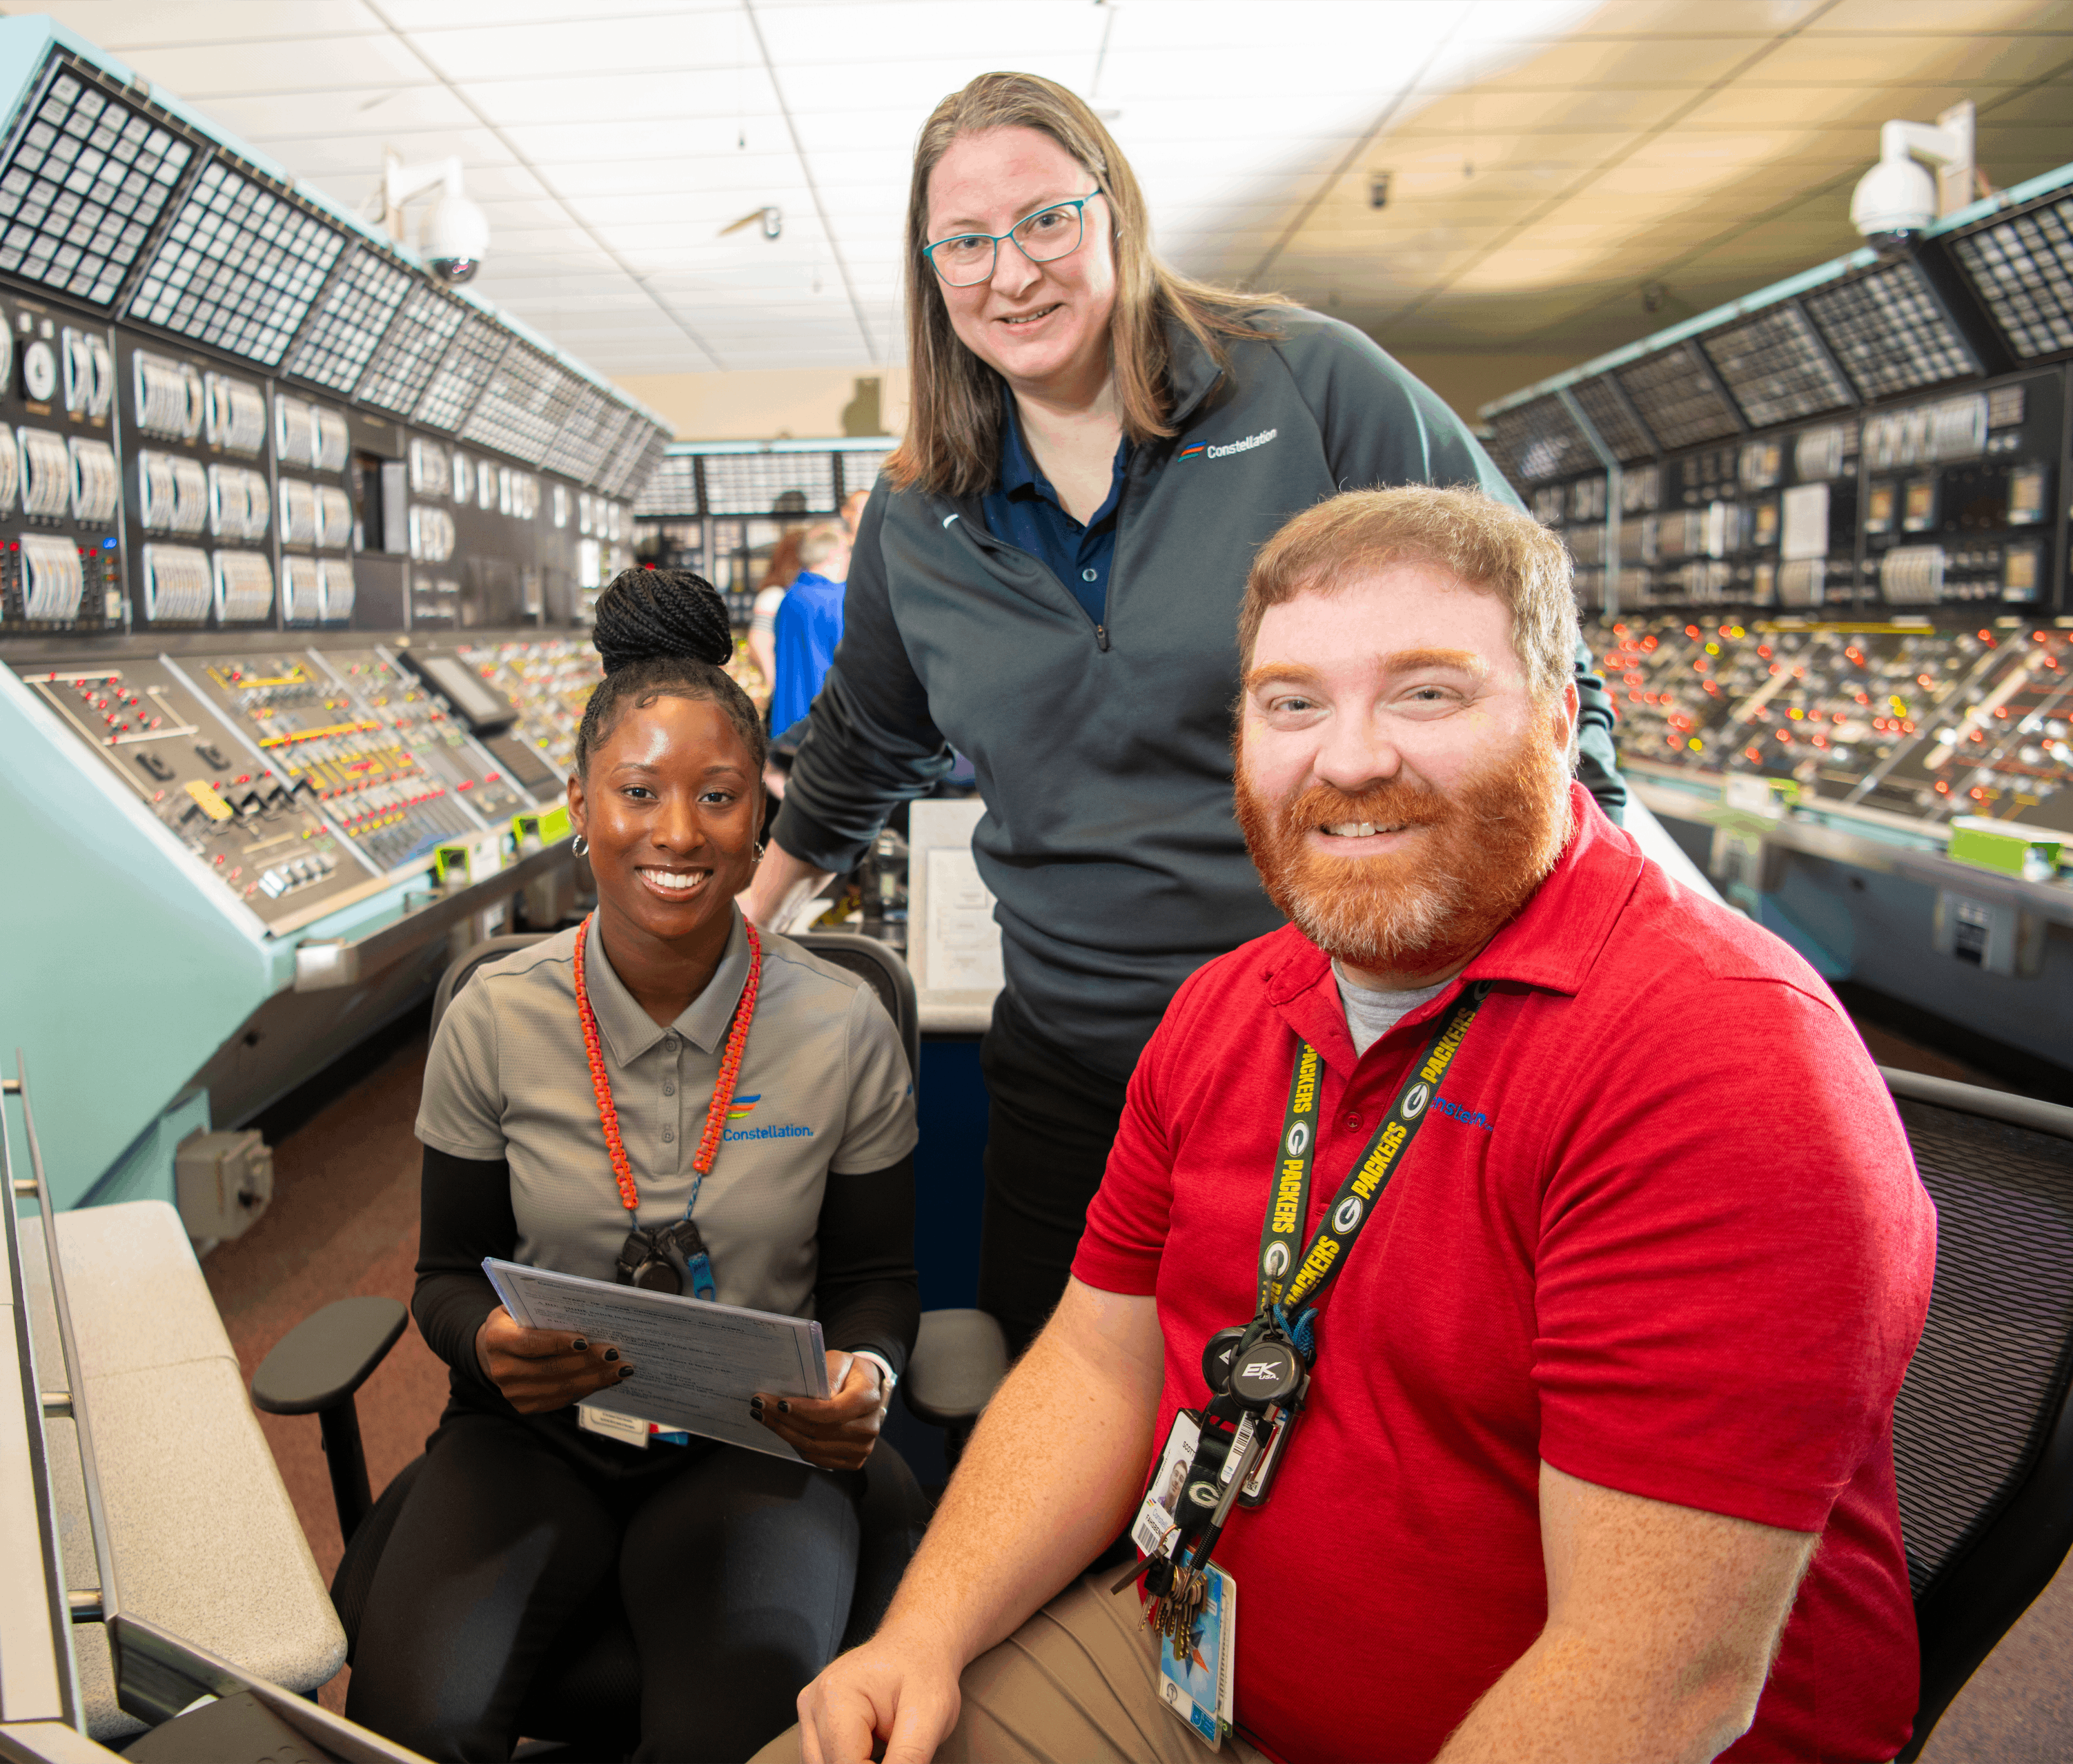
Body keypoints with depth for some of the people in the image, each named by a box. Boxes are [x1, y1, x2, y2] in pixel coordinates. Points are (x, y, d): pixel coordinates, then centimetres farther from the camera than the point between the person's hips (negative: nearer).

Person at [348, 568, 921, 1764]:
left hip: (758, 1443, -1)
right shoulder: (495, 1023, -3)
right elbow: (451, 1270, 7)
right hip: (538, 1429, 1)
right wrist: (488, 1344, -16)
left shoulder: (845, 1030, -6)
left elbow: (875, 1275, 4)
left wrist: (866, 1373, -18)